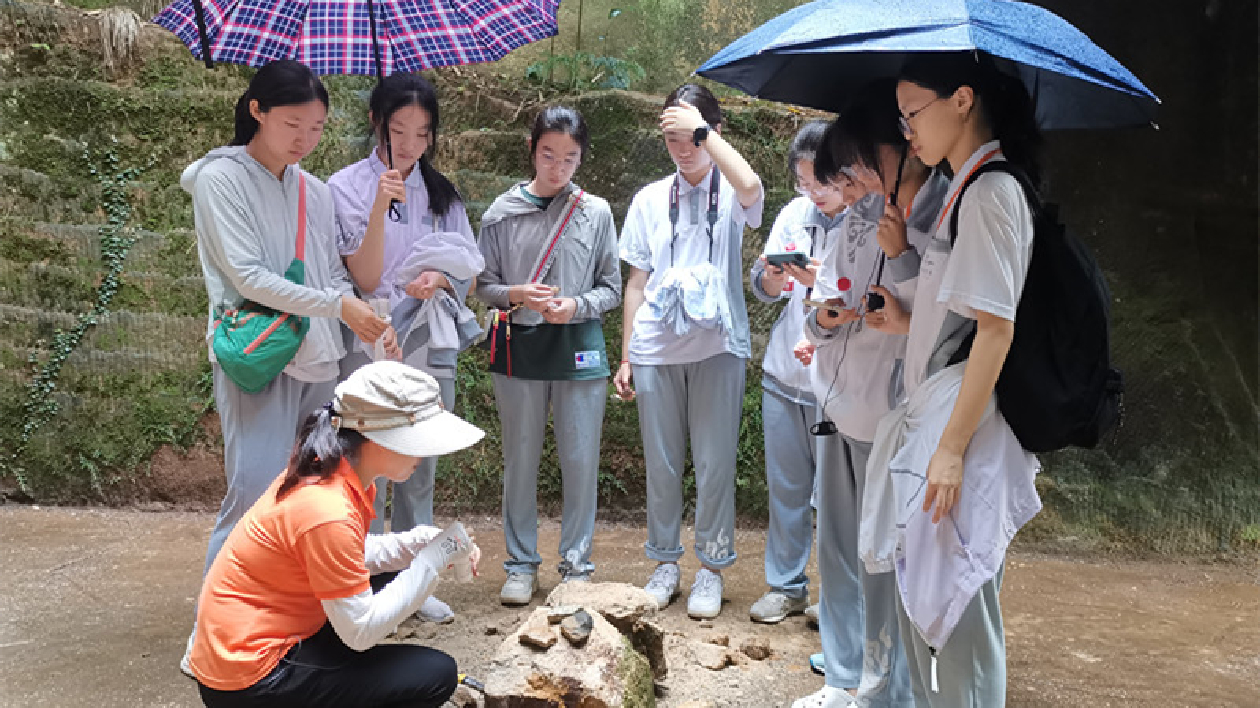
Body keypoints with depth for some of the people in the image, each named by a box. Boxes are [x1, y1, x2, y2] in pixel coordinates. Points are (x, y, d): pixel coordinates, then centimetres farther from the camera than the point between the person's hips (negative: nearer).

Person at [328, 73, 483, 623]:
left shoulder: (441, 191, 10)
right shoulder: (348, 186, -3)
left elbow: (468, 269, 11)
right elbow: (366, 278, -11)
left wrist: (440, 278, -10)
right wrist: (381, 207, -22)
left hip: (430, 345, 4)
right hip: (371, 345, -4)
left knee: (420, 471, 11)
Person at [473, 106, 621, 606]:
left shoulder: (596, 212, 3)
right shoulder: (503, 213, 3)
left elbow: (612, 287, 5)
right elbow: (483, 284, 5)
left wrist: (576, 306, -13)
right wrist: (516, 295, -15)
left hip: (579, 347, 0)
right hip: (520, 346, 1)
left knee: (580, 460, 2)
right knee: (520, 460, 8)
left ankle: (576, 564, 18)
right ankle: (521, 565, 22)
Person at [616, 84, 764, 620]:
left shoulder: (729, 193, 2)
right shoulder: (650, 199, 11)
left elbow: (751, 186, -26)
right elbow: (637, 281, 11)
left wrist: (703, 131, -17)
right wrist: (625, 355, 8)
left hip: (717, 343, -3)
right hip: (656, 348, 3)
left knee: (715, 463, 1)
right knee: (661, 463, 9)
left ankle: (711, 569, 16)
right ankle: (665, 563, 23)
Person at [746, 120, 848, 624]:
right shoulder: (795, 213, 8)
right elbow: (764, 289, 12)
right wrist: (772, 275, -10)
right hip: (783, 374, 5)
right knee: (785, 487, 13)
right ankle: (786, 586, 27)